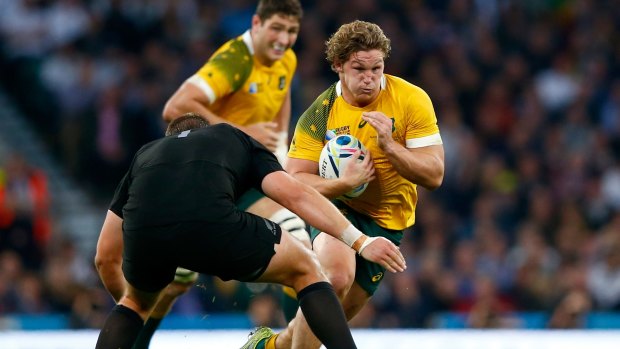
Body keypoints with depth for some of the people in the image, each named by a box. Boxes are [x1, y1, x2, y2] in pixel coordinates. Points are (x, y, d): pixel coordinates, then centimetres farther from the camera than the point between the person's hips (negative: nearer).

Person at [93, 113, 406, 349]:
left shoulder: (146, 153, 40)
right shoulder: (235, 139, 35)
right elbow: (294, 193, 15)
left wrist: (127, 299, 57)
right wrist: (360, 242, 13)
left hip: (142, 230, 3)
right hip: (211, 224, -3)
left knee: (137, 302, 39)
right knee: (305, 270, 24)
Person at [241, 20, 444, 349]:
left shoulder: (411, 100, -12)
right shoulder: (320, 113, -10)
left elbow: (434, 175, -14)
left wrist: (388, 145, -29)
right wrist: (343, 183, -29)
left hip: (387, 219, 1)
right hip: (336, 206, -1)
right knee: (336, 276, -32)